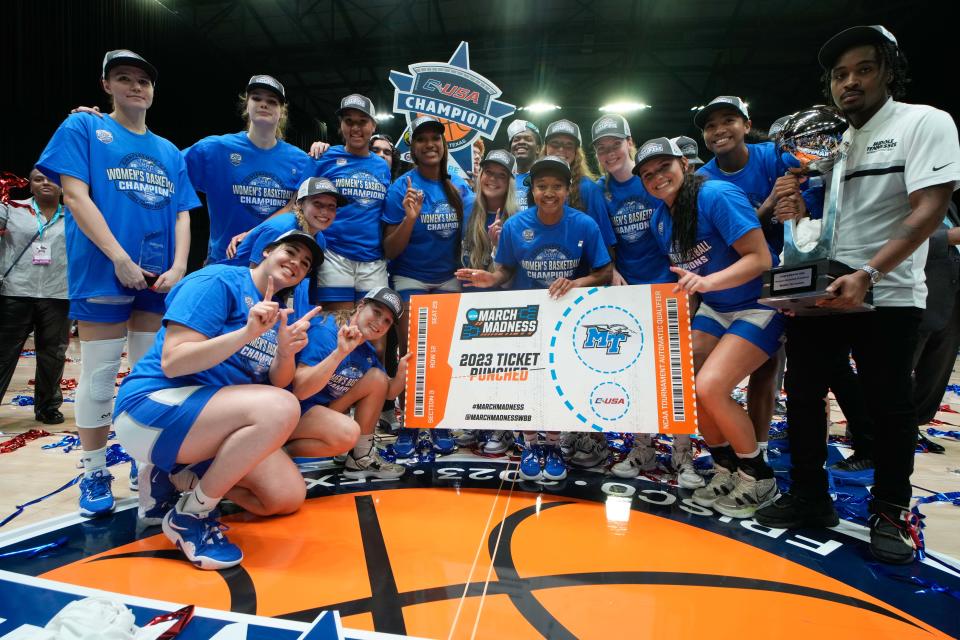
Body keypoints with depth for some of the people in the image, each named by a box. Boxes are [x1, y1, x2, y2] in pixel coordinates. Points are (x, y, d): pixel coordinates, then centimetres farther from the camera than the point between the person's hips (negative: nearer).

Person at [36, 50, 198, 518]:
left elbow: (182, 215, 12)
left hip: (159, 279, 4)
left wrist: (178, 267, -4)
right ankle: (94, 474, 13)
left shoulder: (169, 152, 17)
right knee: (99, 375, 1)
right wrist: (120, 258, -16)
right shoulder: (82, 128, 6)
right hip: (102, 273, -4)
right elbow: (75, 196, -6)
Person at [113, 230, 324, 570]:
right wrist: (247, 333, -29)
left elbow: (277, 384, 6)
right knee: (281, 408, -32)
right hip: (155, 406, -8)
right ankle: (189, 514, -15)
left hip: (211, 421, 8)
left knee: (288, 498, -3)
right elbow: (172, 362, -19)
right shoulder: (219, 280, -10)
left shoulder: (279, 311, 13)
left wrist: (286, 352, -15)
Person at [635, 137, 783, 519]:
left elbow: (760, 258, -24)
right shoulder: (660, 219, 3)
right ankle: (726, 468, 14)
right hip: (714, 309, 7)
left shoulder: (716, 195, -19)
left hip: (758, 306, -7)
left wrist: (706, 281, -35)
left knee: (709, 386, -22)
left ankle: (758, 478, 3)